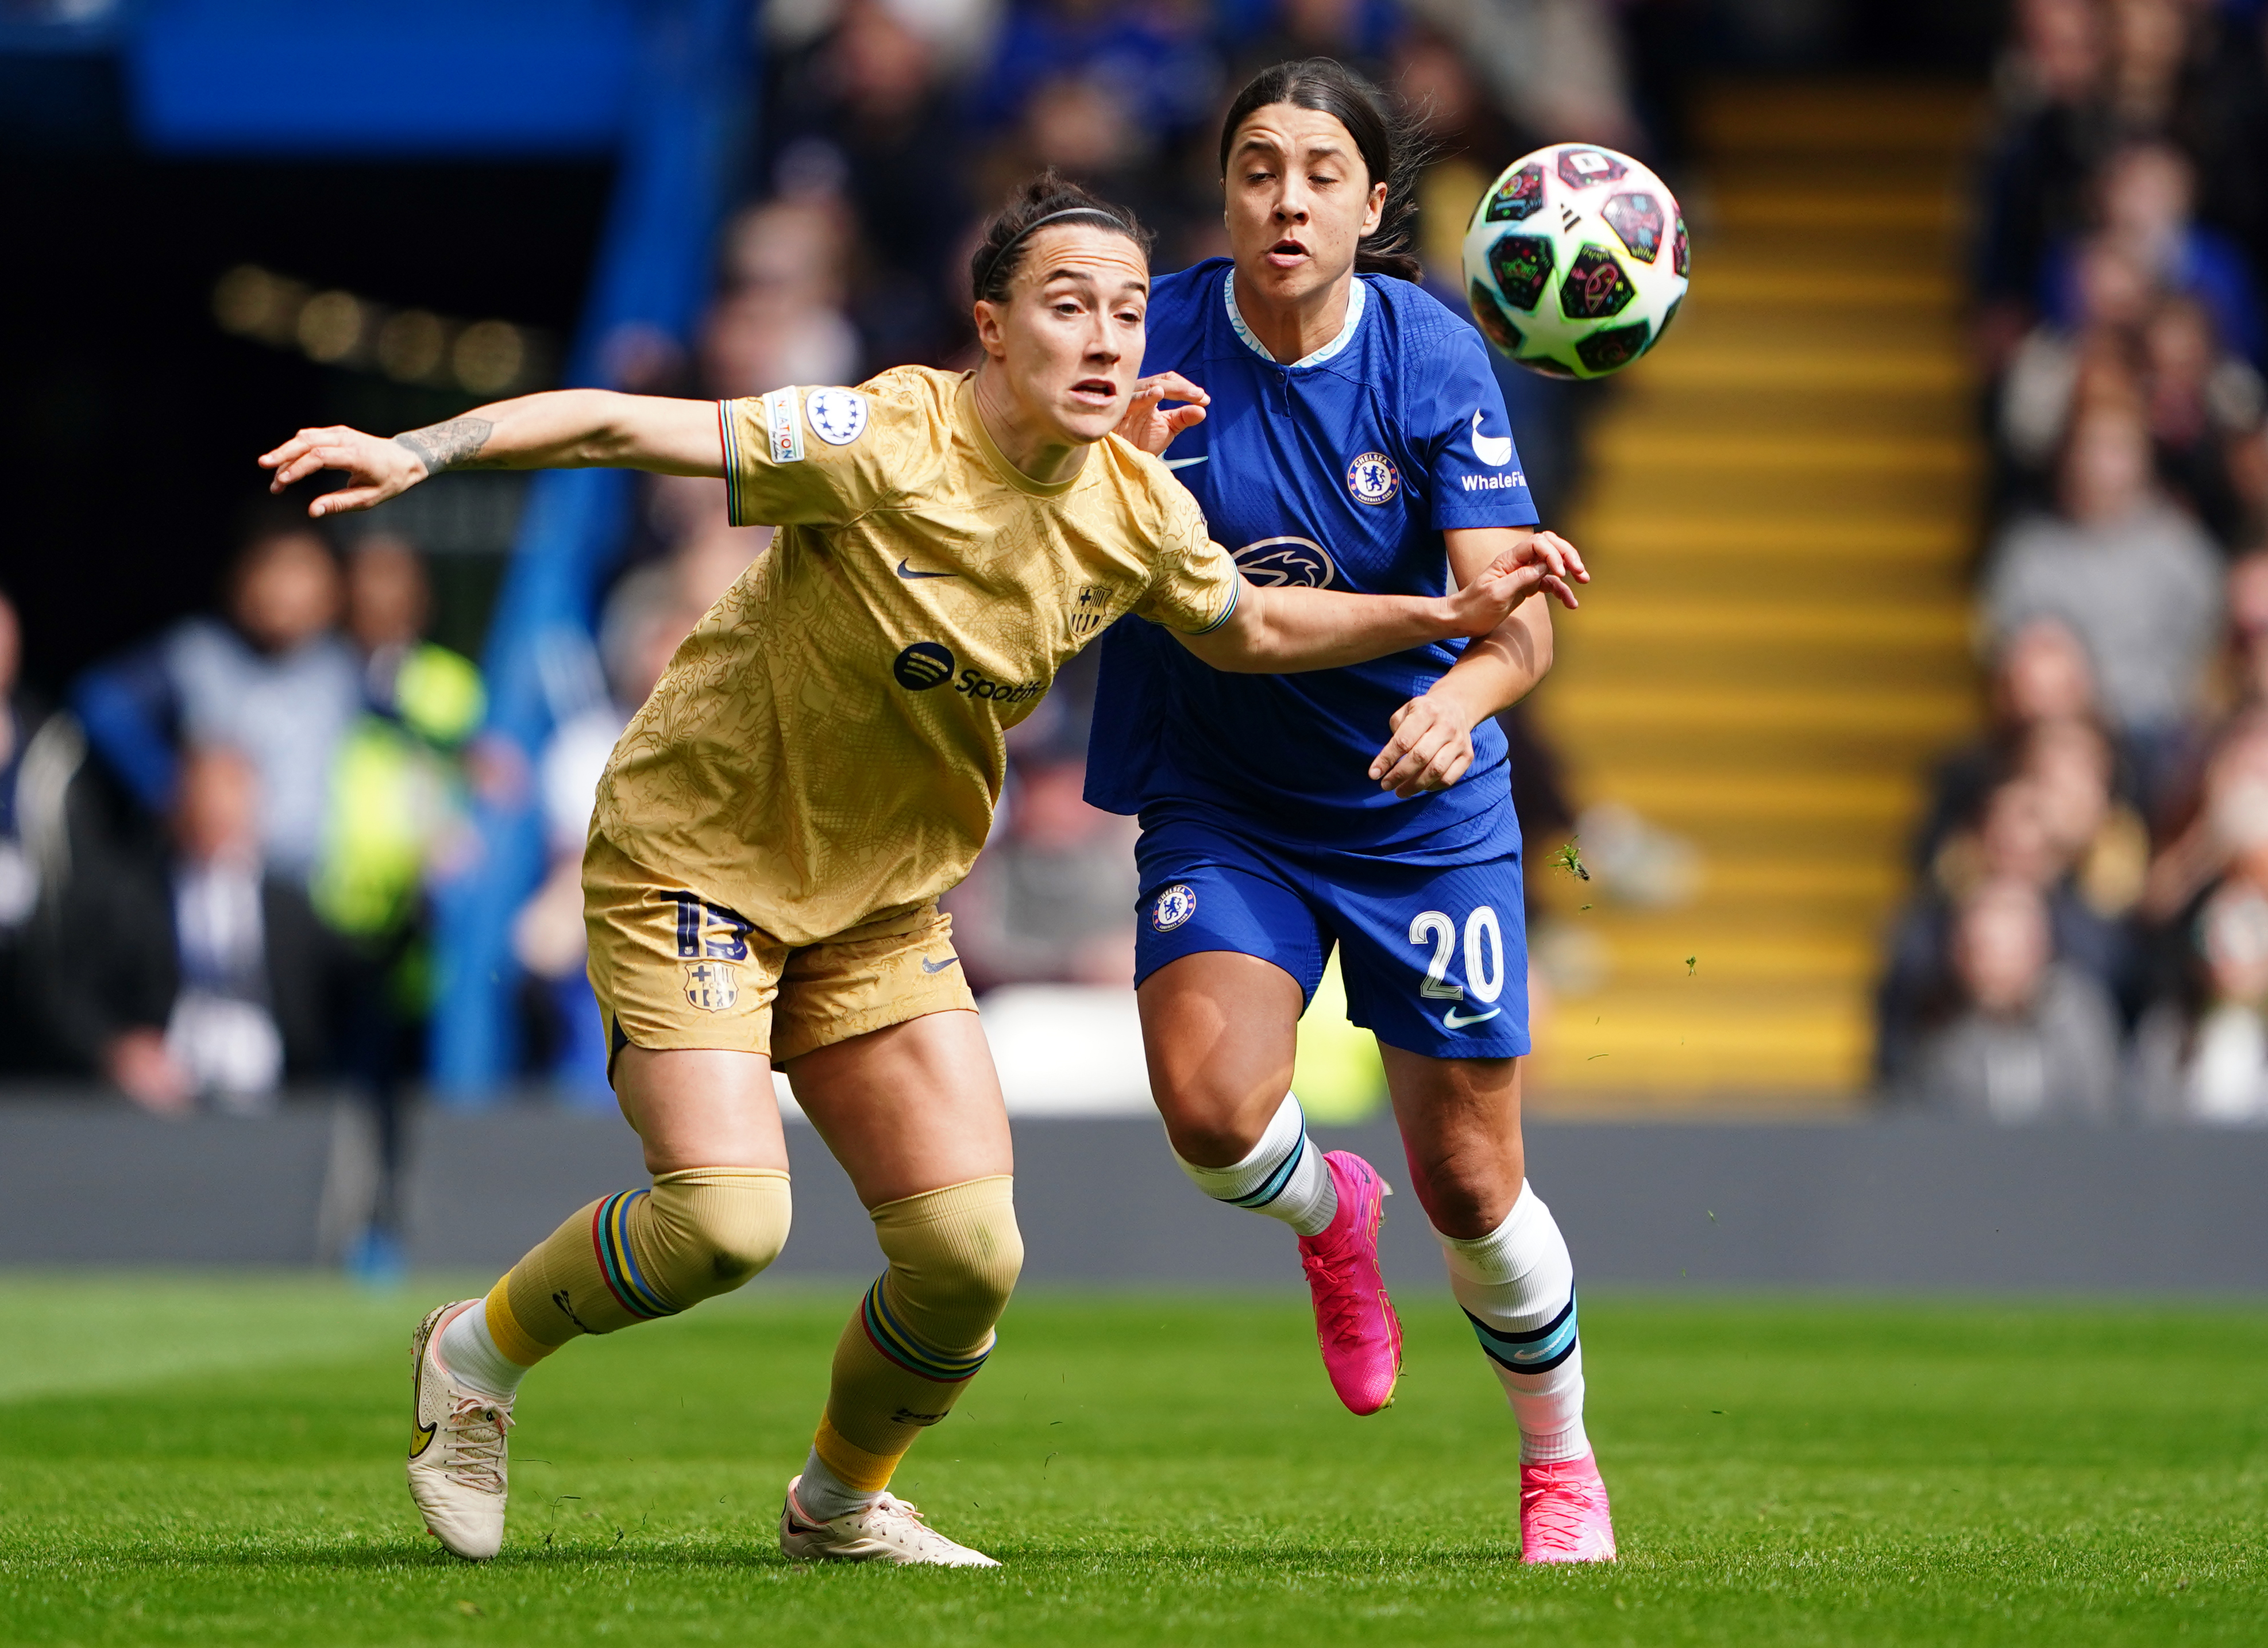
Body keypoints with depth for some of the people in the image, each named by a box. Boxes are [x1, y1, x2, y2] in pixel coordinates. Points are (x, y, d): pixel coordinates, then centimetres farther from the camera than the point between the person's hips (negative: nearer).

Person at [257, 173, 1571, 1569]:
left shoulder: (1134, 510, -6)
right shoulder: (883, 445, -26)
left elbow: (1247, 630, 16)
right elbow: (618, 426, -30)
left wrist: (1446, 615, 6)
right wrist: (419, 451, -43)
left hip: (882, 903, 6)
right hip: (696, 857, -6)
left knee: (971, 1253, -5)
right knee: (727, 1222, -22)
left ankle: (841, 1504, 24)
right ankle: (481, 1354, 8)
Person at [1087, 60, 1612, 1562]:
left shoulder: (1434, 361, -14)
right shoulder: (1158, 340, -11)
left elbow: (1515, 618, -22)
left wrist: (1457, 700, -44)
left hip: (1422, 808, -1)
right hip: (1218, 801, 1)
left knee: (1470, 1184, 3)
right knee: (1211, 1103, -24)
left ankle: (1560, 1459, 31)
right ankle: (1327, 1212, 14)